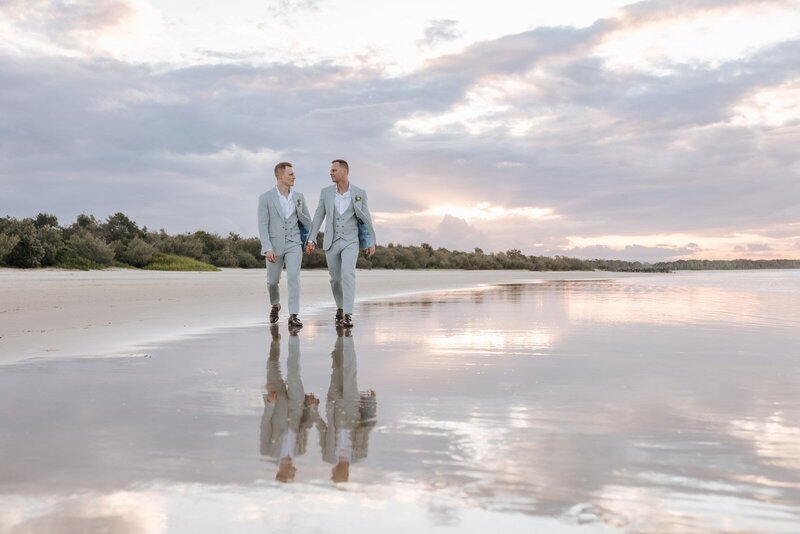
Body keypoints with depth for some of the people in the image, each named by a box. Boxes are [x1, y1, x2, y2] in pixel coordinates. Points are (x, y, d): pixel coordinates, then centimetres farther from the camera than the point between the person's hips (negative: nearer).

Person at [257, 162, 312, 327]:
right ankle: (275, 305, 41)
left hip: (294, 244, 1)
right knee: (272, 281, 11)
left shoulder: (299, 196, 2)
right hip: (274, 245, -1)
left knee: (294, 277, -17)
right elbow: (263, 226, -10)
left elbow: (307, 220, 12)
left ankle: (293, 315, -15)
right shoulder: (265, 198, -7)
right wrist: (267, 249, -19)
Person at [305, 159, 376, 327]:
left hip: (350, 242, -3)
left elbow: (366, 219, 1)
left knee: (348, 275, -21)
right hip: (331, 242, 3)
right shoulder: (326, 192, 0)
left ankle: (347, 315, -22)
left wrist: (372, 242, 3)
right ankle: (340, 307, 36)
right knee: (335, 278, 10)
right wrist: (311, 240, -1)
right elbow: (318, 217, 4)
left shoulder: (359, 193, -5)